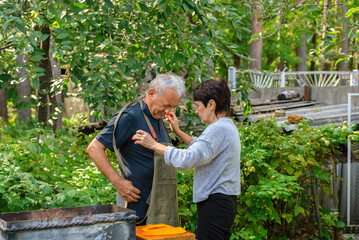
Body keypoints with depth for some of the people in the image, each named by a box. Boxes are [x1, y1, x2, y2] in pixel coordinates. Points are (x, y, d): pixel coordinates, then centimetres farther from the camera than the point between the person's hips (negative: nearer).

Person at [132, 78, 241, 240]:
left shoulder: (218, 129, -17)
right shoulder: (228, 127, 16)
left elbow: (188, 159, -26)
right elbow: (202, 147, 32)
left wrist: (154, 145, -17)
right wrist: (177, 131, 26)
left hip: (215, 203, -10)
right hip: (226, 202, 10)